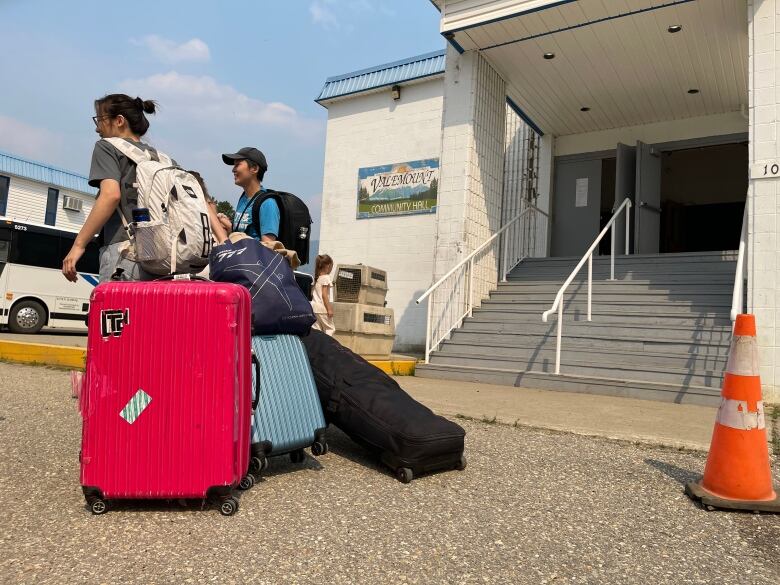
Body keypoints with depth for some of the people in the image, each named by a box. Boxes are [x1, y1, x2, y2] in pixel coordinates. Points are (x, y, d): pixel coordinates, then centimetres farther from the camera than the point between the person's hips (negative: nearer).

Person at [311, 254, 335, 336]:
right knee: (330, 329, 0)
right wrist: (329, 308, -17)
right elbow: (324, 294, -17)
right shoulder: (326, 277, -10)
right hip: (322, 308, -8)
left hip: (315, 307, 8)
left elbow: (312, 293, 15)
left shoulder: (317, 278, 13)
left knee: (316, 329, 5)